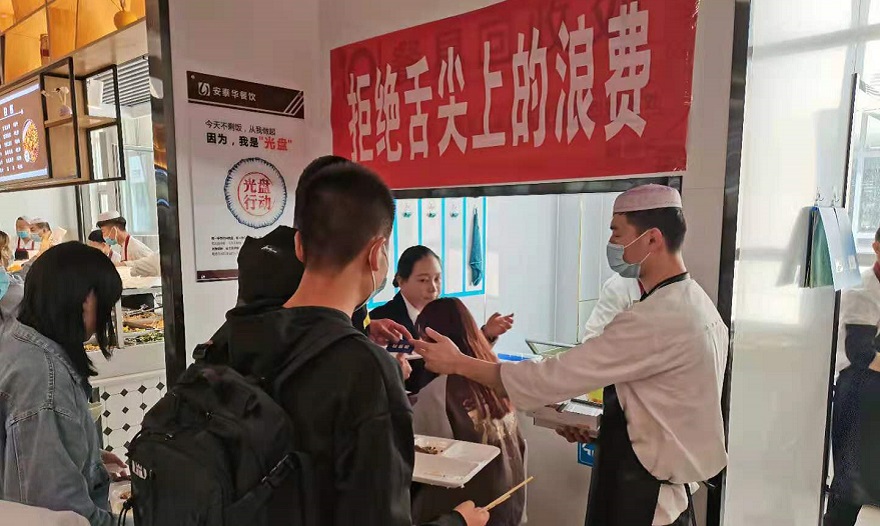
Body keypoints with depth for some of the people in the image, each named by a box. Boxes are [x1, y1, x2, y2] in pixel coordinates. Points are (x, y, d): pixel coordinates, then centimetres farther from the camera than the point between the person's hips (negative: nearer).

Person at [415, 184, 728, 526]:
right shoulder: (693, 302, 4)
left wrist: (458, 364, -18)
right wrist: (608, 427, 3)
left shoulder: (655, 320, -28)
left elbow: (553, 378, -27)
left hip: (642, 497, -9)